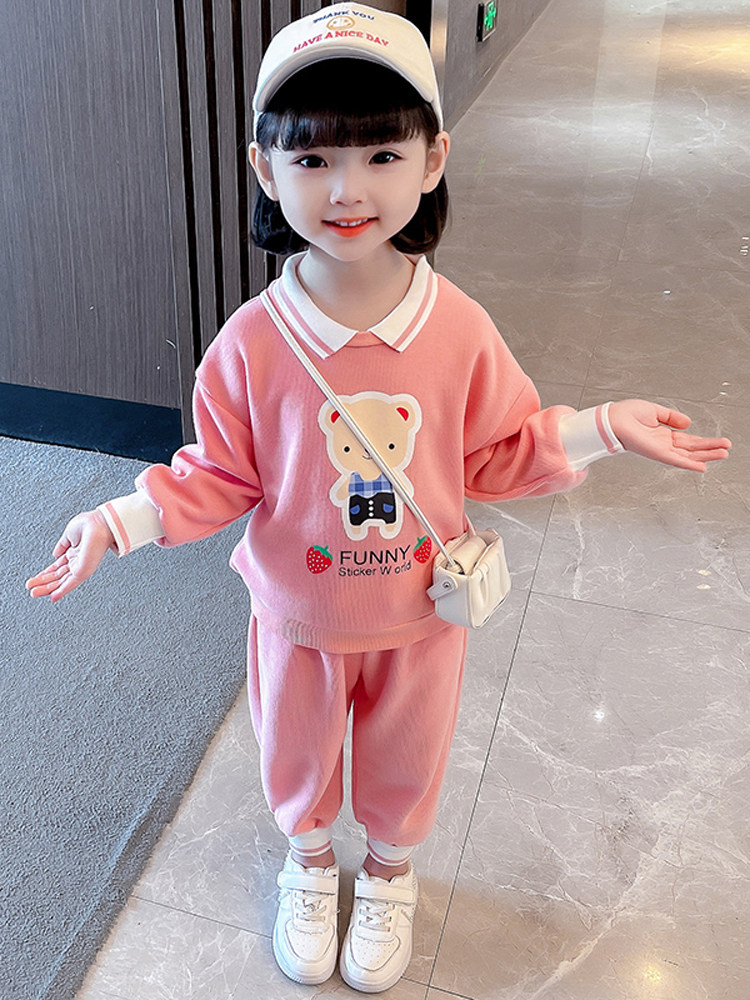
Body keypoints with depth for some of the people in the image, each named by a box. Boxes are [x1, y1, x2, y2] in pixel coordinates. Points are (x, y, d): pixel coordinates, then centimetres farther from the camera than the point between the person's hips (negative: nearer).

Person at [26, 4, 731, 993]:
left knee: (405, 765, 25)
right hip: (298, 617, 0)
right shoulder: (251, 343, -21)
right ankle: (310, 861, 59)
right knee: (296, 761, 25)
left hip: (420, 614, 1)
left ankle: (391, 873, 57)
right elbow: (220, 478, -9)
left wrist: (601, 429, -15)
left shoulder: (460, 329, -18)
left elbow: (500, 456, -5)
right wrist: (120, 520, -20)